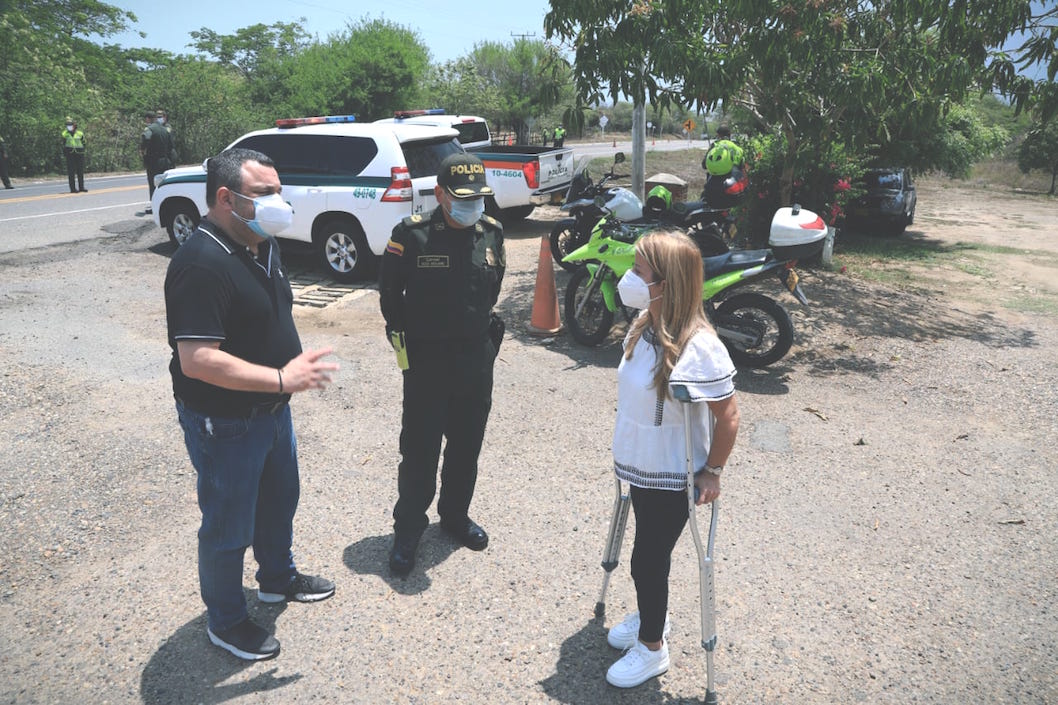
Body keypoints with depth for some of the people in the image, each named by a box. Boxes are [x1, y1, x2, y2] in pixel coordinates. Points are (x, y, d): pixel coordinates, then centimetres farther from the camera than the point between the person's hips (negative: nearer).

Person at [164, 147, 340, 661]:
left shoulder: (262, 244, 3)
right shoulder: (201, 264, -27)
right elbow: (197, 360, -33)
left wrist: (289, 376, 18)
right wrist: (282, 378, -31)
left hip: (272, 409, 9)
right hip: (224, 424, -9)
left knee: (279, 501, 26)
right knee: (229, 526, 11)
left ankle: (278, 579, 51)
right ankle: (226, 622, 34)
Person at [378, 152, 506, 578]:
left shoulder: (491, 234, 1)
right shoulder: (412, 235, -12)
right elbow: (390, 292, 0)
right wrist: (404, 337, 3)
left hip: (476, 358, 4)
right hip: (426, 360, -4)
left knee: (467, 445, 16)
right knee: (420, 450, 3)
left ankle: (455, 515, 36)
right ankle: (408, 531, 21)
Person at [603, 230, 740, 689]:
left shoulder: (698, 347, -29)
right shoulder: (642, 327, -5)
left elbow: (728, 417, -20)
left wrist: (711, 472, -13)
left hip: (672, 477, -7)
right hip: (639, 466, 7)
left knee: (649, 559, 8)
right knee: (649, 551, 25)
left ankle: (652, 647, 34)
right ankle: (651, 616, 50)